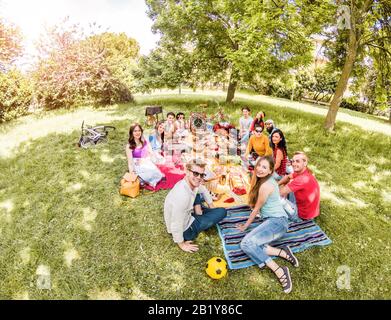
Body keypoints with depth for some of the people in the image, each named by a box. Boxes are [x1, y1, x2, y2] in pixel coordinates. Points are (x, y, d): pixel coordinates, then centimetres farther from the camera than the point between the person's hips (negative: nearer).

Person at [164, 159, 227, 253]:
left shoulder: (192, 183, -12)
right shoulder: (182, 196, -38)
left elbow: (203, 190, 12)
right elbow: (176, 226, -32)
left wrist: (211, 207, 14)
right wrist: (182, 244, -17)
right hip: (185, 230, -8)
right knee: (222, 212, -5)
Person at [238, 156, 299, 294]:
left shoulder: (266, 185, -16)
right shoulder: (269, 180, 13)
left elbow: (256, 209, -7)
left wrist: (245, 226, 4)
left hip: (277, 221, -9)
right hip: (273, 221, 9)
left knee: (247, 243, -26)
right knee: (247, 244, -14)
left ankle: (279, 271, -23)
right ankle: (282, 253, -12)